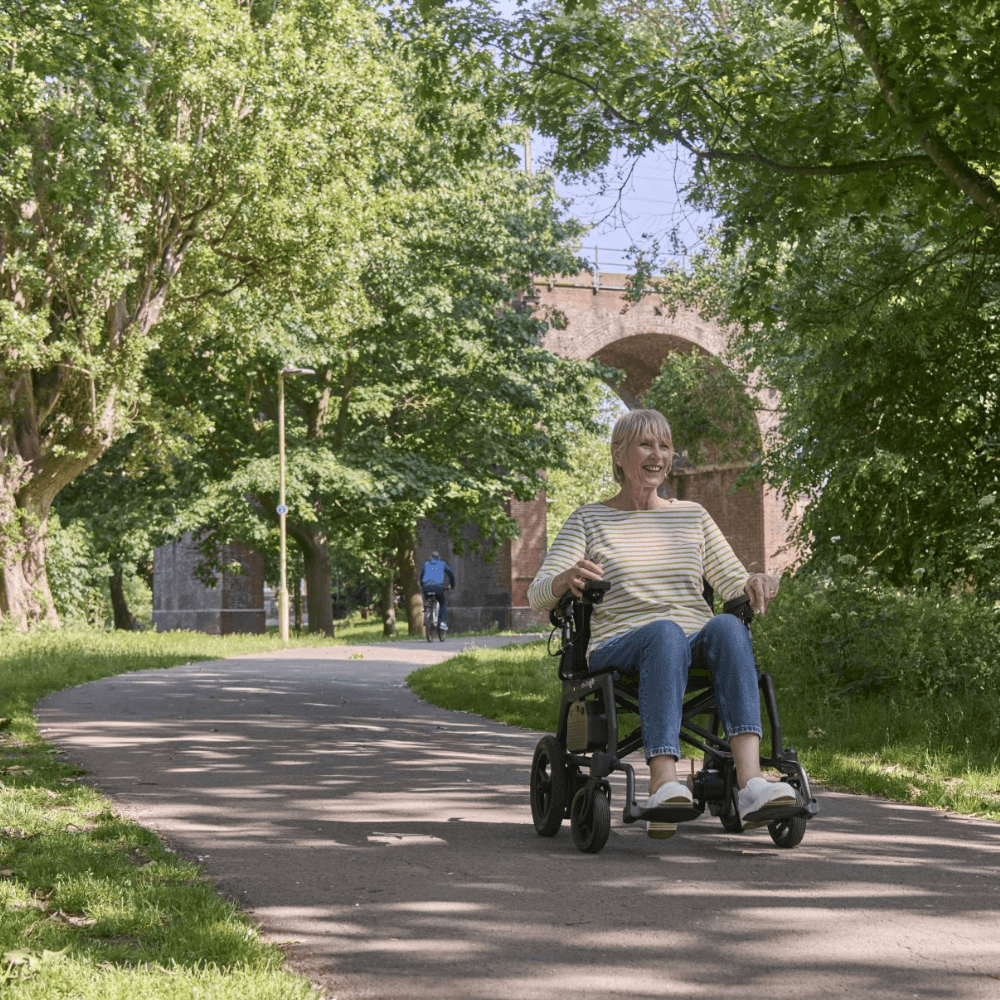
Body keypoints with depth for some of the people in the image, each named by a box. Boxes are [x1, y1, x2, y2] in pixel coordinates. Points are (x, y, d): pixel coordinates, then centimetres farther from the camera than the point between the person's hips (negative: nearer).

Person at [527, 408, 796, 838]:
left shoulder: (692, 516, 22)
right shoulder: (589, 520, 13)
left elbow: (732, 581, 18)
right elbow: (538, 596, 3)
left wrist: (754, 582, -7)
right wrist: (566, 578, -21)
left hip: (697, 648, 3)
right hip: (616, 651, -2)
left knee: (727, 625, -34)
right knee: (665, 632, -38)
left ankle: (751, 781, -50)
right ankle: (664, 786, -54)